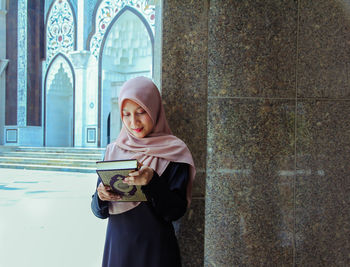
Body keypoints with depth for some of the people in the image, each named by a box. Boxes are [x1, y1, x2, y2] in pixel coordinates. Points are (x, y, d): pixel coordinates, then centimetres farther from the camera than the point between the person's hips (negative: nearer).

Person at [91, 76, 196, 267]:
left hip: (156, 250, -3)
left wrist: (153, 183, -28)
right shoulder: (113, 151, 3)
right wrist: (101, 196, -18)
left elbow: (176, 212, -13)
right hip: (117, 245, 3)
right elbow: (99, 211, 4)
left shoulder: (174, 152, -8)